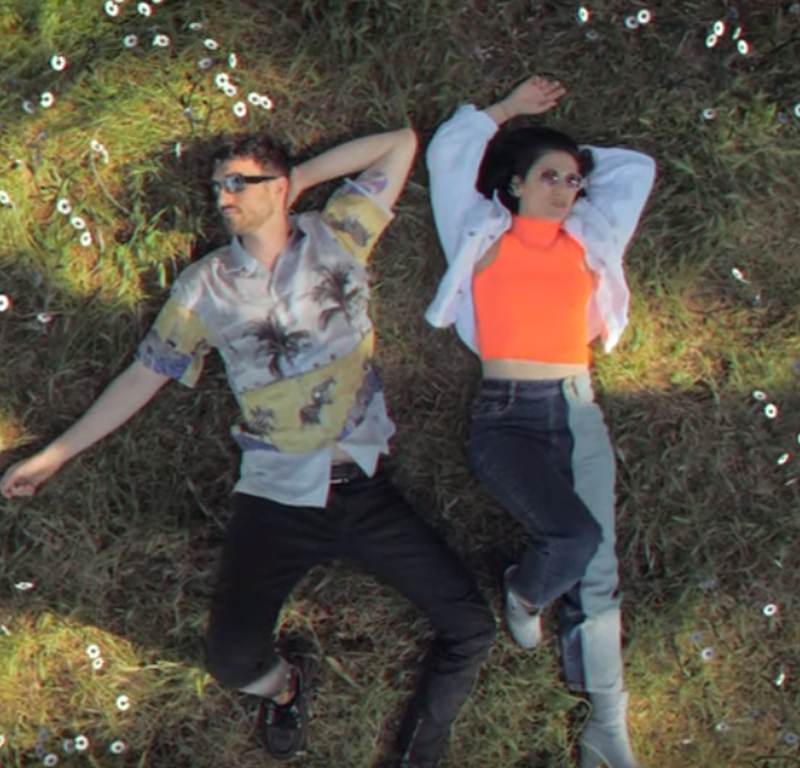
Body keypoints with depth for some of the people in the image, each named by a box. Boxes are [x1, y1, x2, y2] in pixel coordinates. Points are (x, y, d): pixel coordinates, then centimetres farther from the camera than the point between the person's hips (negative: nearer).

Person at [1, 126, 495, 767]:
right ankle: (284, 686, 34)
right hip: (276, 499, 1)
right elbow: (145, 375, 8)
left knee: (470, 626, -5)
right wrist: (55, 454, 7)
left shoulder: (336, 237, 0)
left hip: (364, 488, 0)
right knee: (232, 659, -4)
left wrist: (305, 176, 0)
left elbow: (401, 143, 3)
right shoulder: (204, 286, 2)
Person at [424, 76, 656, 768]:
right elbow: (450, 151, 10)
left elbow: (636, 168, 25)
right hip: (507, 415, -4)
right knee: (576, 533, -24)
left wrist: (577, 158, 27)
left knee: (597, 567, 0)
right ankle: (523, 594, 11)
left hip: (578, 413, 4)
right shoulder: (484, 235, 8)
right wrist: (510, 110, 20)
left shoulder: (589, 240, 16)